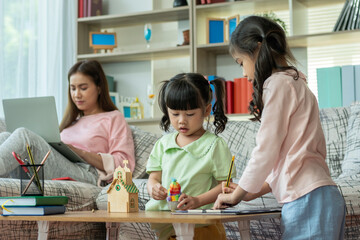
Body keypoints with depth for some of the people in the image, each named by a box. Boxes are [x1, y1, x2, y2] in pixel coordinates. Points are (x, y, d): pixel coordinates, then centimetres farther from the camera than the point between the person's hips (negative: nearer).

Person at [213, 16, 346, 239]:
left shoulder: (278, 83, -6)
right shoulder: (295, 82, 23)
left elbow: (266, 151, -9)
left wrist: (237, 194, 3)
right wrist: (252, 191, 19)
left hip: (308, 200, -9)